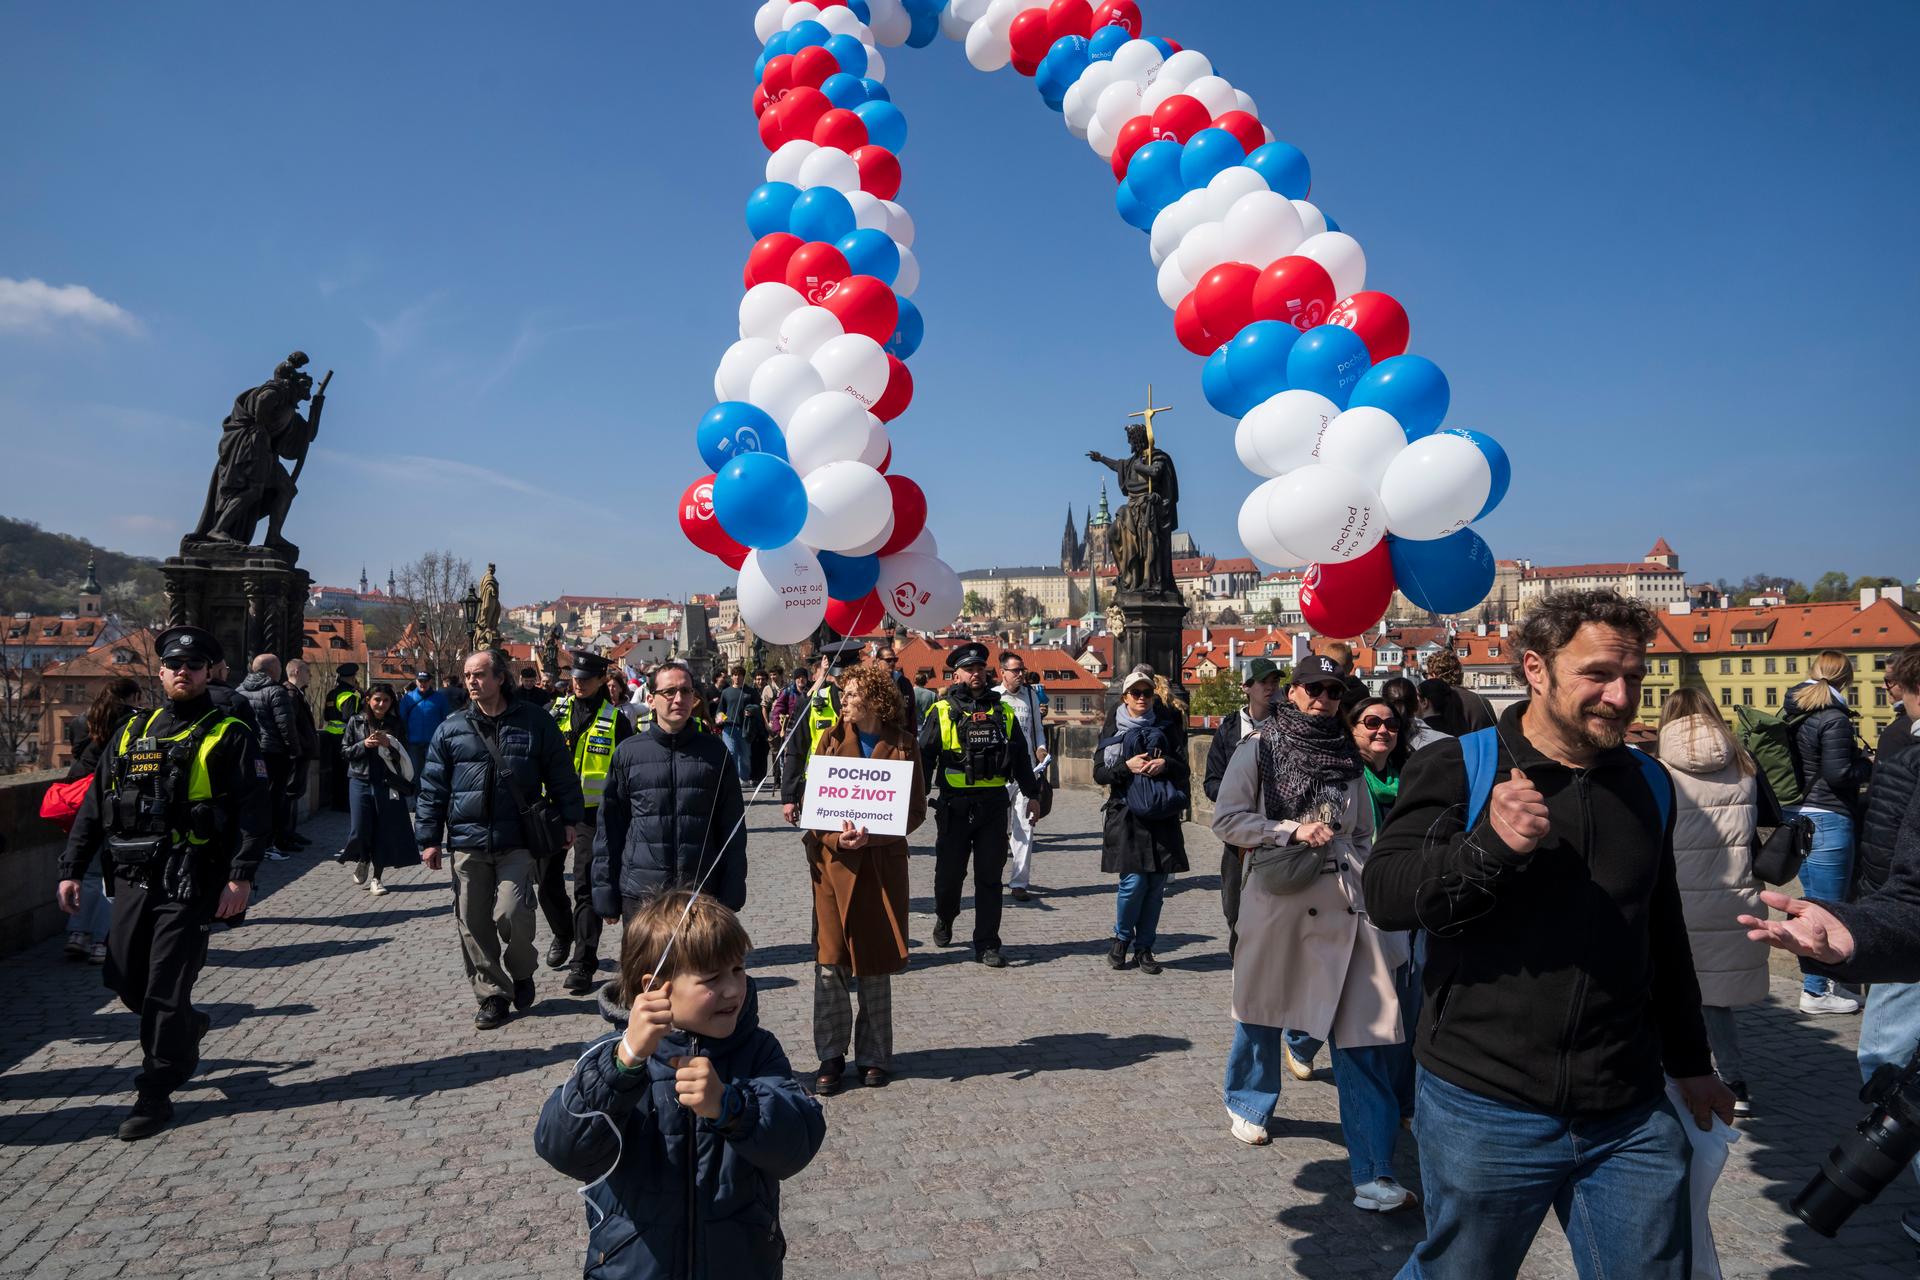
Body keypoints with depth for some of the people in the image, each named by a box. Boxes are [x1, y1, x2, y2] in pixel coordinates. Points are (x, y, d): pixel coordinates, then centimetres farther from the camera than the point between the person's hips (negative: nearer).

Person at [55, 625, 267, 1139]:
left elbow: (252, 811, -10)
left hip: (190, 883, -6)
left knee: (165, 989, -3)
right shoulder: (131, 732, 13)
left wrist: (241, 876, -19)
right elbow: (94, 806, 16)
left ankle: (155, 1094, 9)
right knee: (122, 977, 12)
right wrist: (72, 869, 10)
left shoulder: (227, 736, -4)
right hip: (133, 878, 6)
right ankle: (186, 1028, 38)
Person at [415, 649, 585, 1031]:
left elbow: (560, 774, 7)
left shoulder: (535, 722, 3)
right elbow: (433, 787, 9)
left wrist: (570, 818, 3)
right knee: (473, 924, 5)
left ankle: (522, 972, 16)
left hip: (517, 842, -3)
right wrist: (429, 837, 5)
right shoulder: (452, 728, 7)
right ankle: (492, 995, 20)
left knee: (511, 913, -13)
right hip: (467, 844, 3)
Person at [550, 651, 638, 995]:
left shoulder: (615, 720, -1)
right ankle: (563, 934, 39)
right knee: (548, 881, 11)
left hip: (593, 812, -3)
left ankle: (583, 964, 1)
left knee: (586, 888, -5)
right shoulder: (555, 710, 5)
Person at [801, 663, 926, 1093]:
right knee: (830, 962, 0)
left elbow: (916, 811, -1)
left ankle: (874, 1057, 22)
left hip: (882, 862, -1)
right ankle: (831, 1056, 14)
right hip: (834, 860, 1)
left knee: (876, 965, 8)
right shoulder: (832, 739, 4)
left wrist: (873, 834, -15)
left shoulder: (903, 744, 0)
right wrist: (837, 833, -16)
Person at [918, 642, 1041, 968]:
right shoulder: (942, 712, 2)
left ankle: (987, 945, 10)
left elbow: (1020, 756, 17)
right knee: (949, 873, 8)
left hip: (994, 805, 2)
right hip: (954, 805, -2)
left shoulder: (1003, 712, 11)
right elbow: (924, 757, 0)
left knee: (989, 878, 2)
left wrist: (1032, 794, 17)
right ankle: (944, 918, 37)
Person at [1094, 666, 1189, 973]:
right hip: (1126, 814, -2)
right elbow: (1099, 774, 2)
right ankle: (1121, 938, 15)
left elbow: (1184, 771, 10)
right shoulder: (1114, 729, 6)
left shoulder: (1167, 727, 11)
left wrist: (1165, 764, -10)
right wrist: (1126, 766, -15)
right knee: (1134, 881, -9)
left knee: (1157, 883, 3)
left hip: (1163, 817, 2)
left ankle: (1144, 947, 17)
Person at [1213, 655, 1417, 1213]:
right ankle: (1248, 1103, 43)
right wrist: (1293, 830, -13)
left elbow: (1364, 836, 18)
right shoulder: (1260, 747, -1)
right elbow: (1226, 819, -5)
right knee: (1262, 1009, 15)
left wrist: (1371, 891, 6)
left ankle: (1374, 1171, 0)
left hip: (1343, 901, 2)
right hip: (1277, 895, -2)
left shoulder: (1347, 758, 10)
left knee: (1364, 1028, -5)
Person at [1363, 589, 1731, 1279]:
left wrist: (1689, 1061, 26)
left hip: (1630, 1120, 4)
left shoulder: (1648, 784, 11)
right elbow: (1384, 893, -17)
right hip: (1482, 1111, -4)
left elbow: (1664, 932, 21)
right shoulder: (1456, 768, -7)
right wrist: (1489, 846, -31)